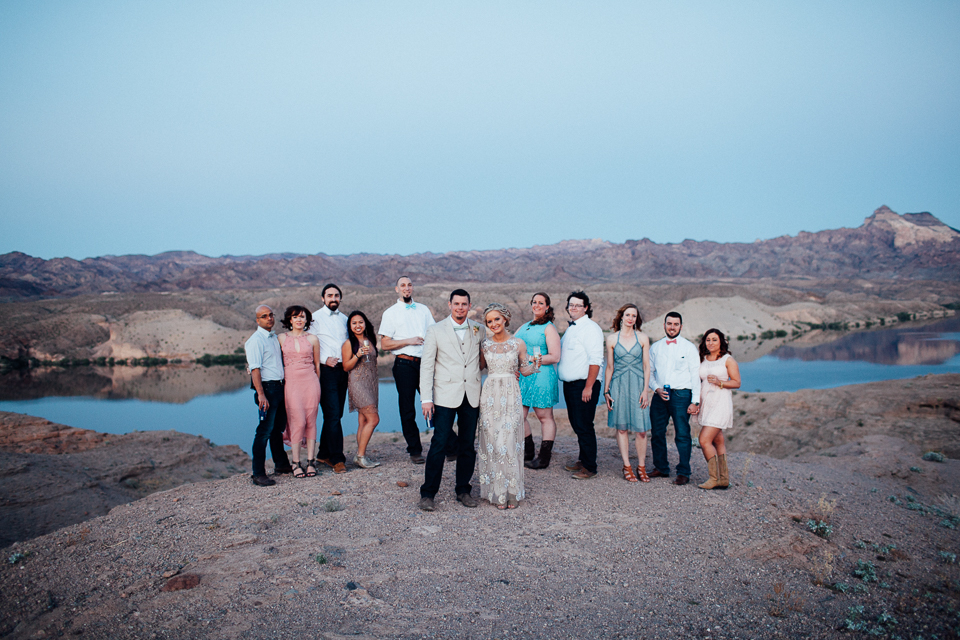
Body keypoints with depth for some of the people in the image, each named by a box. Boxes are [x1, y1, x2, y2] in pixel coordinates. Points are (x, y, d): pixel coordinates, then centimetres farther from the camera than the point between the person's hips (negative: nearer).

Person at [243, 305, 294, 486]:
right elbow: (255, 369, -18)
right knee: (265, 430, -8)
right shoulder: (256, 340, -11)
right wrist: (261, 394, -25)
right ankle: (258, 473, -3)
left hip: (279, 386, 8)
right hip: (267, 388, -8)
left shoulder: (274, 337, 15)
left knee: (278, 427, 18)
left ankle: (281, 464, 31)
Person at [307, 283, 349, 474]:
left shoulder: (344, 319, 17)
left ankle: (324, 454, 23)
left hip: (342, 370, 6)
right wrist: (325, 359, -15)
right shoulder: (315, 318, -2)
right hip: (325, 371, -6)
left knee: (335, 415, 10)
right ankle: (337, 459, -6)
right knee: (333, 415, -9)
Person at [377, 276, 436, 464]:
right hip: (404, 364, -2)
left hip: (425, 362, 2)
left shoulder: (424, 309, 15)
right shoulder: (390, 313, 4)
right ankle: (415, 450, 14)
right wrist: (408, 341, -12)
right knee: (407, 410, 3)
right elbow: (384, 344, -1)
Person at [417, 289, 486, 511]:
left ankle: (463, 490, 22)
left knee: (468, 445, 9)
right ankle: (428, 493, 5)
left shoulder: (479, 331, 9)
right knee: (439, 444, -5)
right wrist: (426, 398, -8)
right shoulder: (435, 331, 2)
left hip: (472, 396, 3)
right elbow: (426, 366, -1)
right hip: (446, 396, -3)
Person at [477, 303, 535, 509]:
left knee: (509, 441, -4)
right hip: (490, 394, 1)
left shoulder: (518, 344, 2)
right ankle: (496, 491, 12)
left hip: (511, 394, -1)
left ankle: (511, 492, 8)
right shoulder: (484, 345, 6)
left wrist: (534, 366, -14)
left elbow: (524, 370, 7)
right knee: (492, 441, 1)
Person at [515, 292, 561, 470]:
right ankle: (528, 453, 21)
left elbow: (555, 357, -10)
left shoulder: (549, 328, -2)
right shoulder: (524, 327, 18)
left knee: (545, 417, 2)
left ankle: (544, 458, 10)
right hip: (521, 376, 7)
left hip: (541, 376, -7)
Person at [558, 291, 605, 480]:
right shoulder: (571, 328, 17)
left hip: (584, 385, -9)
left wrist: (588, 387, -21)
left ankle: (589, 467, 2)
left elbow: (595, 360, -17)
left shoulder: (591, 328, -11)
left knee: (584, 426, -6)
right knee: (576, 424, 14)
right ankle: (583, 460, 26)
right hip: (569, 385, 9)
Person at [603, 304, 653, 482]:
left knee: (641, 428, -2)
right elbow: (609, 367, 8)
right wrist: (606, 391, 5)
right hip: (619, 385, 0)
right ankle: (627, 467, 12)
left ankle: (641, 467, 11)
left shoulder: (642, 338, 6)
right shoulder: (612, 338, 5)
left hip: (638, 385, 0)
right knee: (621, 427, 3)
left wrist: (645, 389, -3)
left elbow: (646, 366, 5)